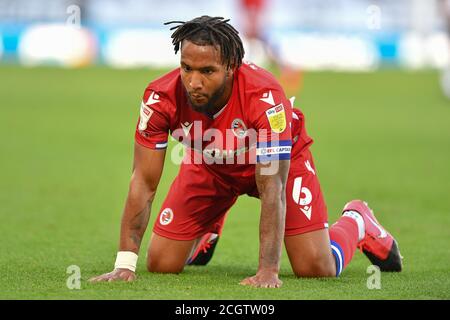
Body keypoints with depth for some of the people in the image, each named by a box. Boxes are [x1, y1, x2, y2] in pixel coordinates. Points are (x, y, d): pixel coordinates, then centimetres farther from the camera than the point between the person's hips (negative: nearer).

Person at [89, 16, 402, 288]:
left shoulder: (265, 97, -41)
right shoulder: (161, 98, -33)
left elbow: (271, 190, -38)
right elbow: (143, 183, -26)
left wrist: (268, 271, -44)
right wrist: (125, 264, -33)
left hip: (279, 161, -3)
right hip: (208, 165, 3)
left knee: (317, 268, -12)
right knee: (161, 264, -4)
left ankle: (355, 223, 25)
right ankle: (209, 230, 32)